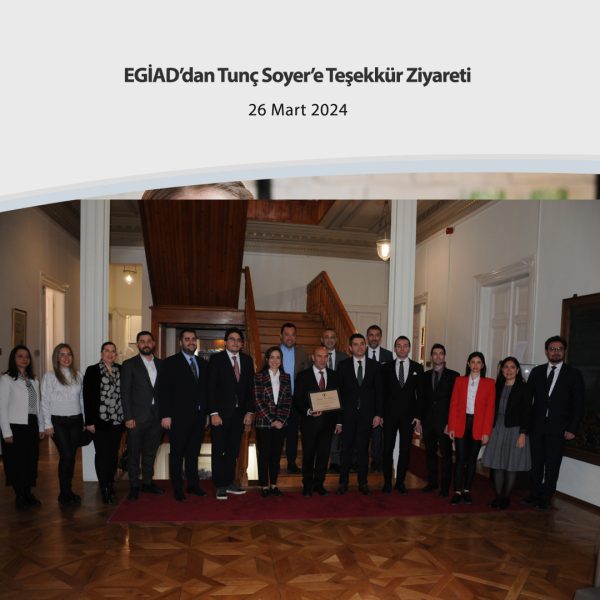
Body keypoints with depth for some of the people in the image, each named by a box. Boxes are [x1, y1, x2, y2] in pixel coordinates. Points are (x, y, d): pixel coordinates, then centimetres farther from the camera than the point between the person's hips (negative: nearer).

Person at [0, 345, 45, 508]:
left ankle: (28, 493, 21)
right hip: (15, 427, -5)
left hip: (32, 426, 5)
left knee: (31, 461, 9)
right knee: (16, 462, 4)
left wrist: (41, 427, 10)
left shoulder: (34, 380, 12)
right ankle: (20, 495, 16)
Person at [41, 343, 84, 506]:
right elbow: (45, 402, -2)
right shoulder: (49, 376, -1)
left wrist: (86, 420, 10)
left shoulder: (78, 375, 9)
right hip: (58, 421, -4)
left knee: (71, 456, 7)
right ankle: (66, 494, 6)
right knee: (66, 456, -9)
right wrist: (48, 424, -6)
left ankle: (66, 493, 19)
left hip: (76, 420, 4)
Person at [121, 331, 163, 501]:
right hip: (137, 417, -4)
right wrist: (128, 417, -12)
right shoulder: (129, 364, -2)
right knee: (134, 453, 5)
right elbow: (125, 393, -6)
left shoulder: (161, 364, 10)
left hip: (156, 416, 4)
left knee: (151, 452, 13)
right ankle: (134, 486, 17)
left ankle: (147, 482, 27)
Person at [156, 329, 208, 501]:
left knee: (193, 453, 12)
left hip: (199, 417, 4)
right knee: (177, 454, 5)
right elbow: (163, 390, -7)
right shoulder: (169, 363, -2)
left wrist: (207, 413, 10)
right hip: (178, 417, -4)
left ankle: (193, 484, 23)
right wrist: (165, 415, -12)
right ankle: (177, 488, 15)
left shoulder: (203, 364, 12)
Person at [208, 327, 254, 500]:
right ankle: (220, 486, 15)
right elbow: (211, 388, -8)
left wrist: (250, 412, 3)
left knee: (233, 451, 11)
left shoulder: (247, 360, 8)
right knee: (219, 451, 5)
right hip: (221, 413, -4)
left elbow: (250, 387, 9)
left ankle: (229, 482, 22)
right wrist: (213, 413, -13)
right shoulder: (216, 359, -4)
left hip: (240, 413, 4)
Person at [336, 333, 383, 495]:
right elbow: (339, 390, 2)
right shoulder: (343, 365, 1)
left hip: (367, 414, 1)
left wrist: (378, 414, -1)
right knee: (346, 448, 5)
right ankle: (343, 482, 17)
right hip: (348, 414, 0)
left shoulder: (374, 365, 4)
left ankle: (363, 482, 19)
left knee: (363, 449, 7)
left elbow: (378, 391, 4)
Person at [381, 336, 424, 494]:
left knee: (405, 449, 5)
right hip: (390, 414, 0)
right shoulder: (386, 367, 4)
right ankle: (387, 482, 15)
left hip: (409, 415, 0)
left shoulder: (417, 368, 4)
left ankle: (400, 482, 18)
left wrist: (418, 416, -3)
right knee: (388, 448, 4)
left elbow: (420, 394, 3)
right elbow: (382, 392, 3)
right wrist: (380, 414, -3)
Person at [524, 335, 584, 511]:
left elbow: (578, 404, -2)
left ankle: (545, 498, 16)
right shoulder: (537, 371, 6)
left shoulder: (574, 374, -1)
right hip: (537, 425, 2)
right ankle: (534, 495, 22)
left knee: (552, 465, 4)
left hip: (558, 428, -2)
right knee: (536, 462, 9)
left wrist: (572, 429, -7)